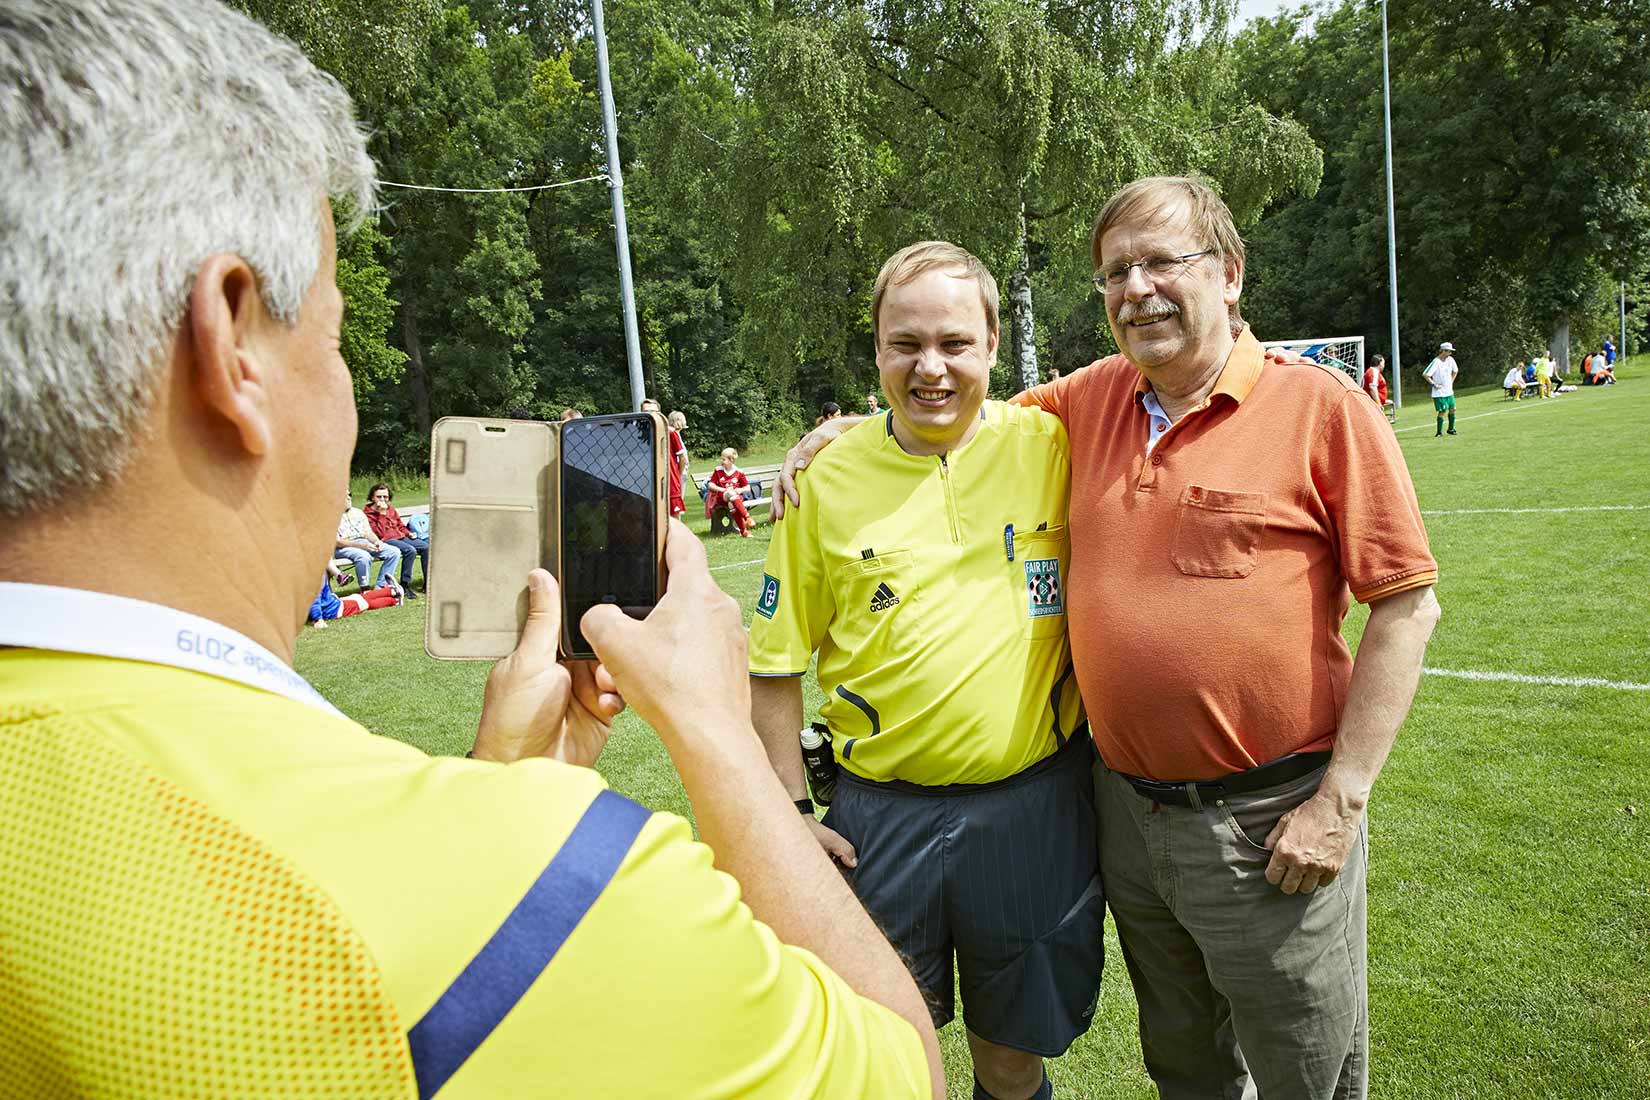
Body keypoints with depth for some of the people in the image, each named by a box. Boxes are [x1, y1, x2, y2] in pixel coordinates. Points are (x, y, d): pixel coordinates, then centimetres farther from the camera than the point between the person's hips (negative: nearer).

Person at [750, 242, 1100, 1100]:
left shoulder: (1052, 449, -4)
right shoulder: (828, 479, -4)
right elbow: (775, 663, 2)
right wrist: (788, 812, -1)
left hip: (1037, 804, 0)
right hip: (880, 816, 0)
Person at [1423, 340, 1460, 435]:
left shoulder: (1450, 359, 3)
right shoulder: (1436, 362, -18)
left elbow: (1455, 370, 23)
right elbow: (1425, 374, -23)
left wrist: (1451, 381, 13)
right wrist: (1434, 384, -18)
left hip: (1449, 391, 7)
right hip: (1439, 392, -7)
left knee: (1452, 409, 8)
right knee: (1442, 411, -9)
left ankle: (1451, 429, 24)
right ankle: (1439, 432, 0)